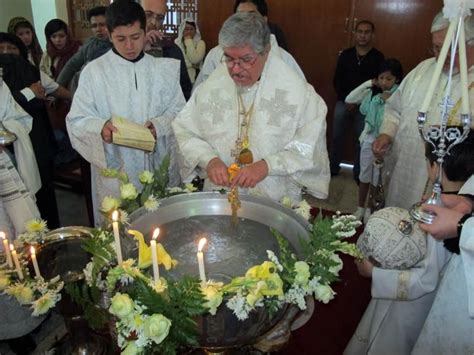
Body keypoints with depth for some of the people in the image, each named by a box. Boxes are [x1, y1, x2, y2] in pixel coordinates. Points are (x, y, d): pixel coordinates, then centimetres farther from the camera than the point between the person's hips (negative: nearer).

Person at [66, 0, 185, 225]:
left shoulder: (164, 68, 3)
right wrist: (101, 127, -24)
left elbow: (179, 112, 5)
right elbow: (77, 120, -3)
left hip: (160, 167, 2)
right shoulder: (94, 71, -3)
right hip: (115, 170, -1)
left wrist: (159, 125, -16)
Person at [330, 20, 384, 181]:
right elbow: (337, 81, 5)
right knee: (337, 137, 9)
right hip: (343, 103, 2)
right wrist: (346, 100, -7)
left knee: (362, 140, 4)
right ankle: (333, 168, 24)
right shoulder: (346, 54, 4)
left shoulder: (378, 57, -4)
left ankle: (358, 173, 17)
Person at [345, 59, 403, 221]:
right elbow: (349, 99, -6)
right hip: (369, 139, 3)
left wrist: (390, 101, -23)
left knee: (377, 179, 11)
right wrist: (368, 84, -8)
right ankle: (360, 208, 30)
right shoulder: (372, 92, -1)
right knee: (364, 177, 15)